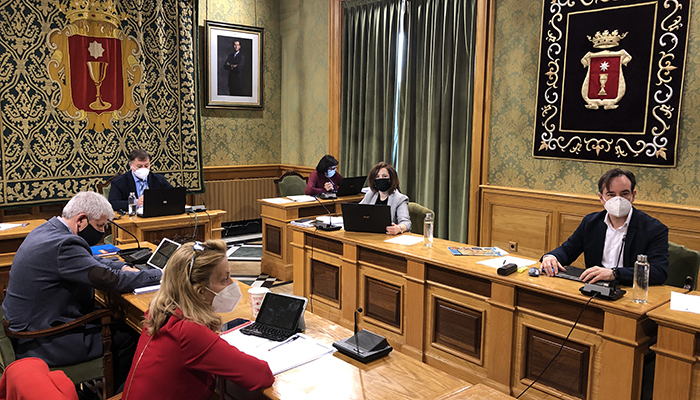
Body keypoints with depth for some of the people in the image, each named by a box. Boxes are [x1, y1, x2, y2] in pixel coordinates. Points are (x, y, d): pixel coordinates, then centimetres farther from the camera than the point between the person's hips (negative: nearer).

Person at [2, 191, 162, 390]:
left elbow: (89, 260, 16)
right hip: (42, 344, -10)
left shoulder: (48, 230, 4)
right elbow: (111, 280, -29)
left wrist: (123, 267, 0)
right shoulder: (63, 245, -28)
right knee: (128, 335, -3)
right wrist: (160, 275, -19)